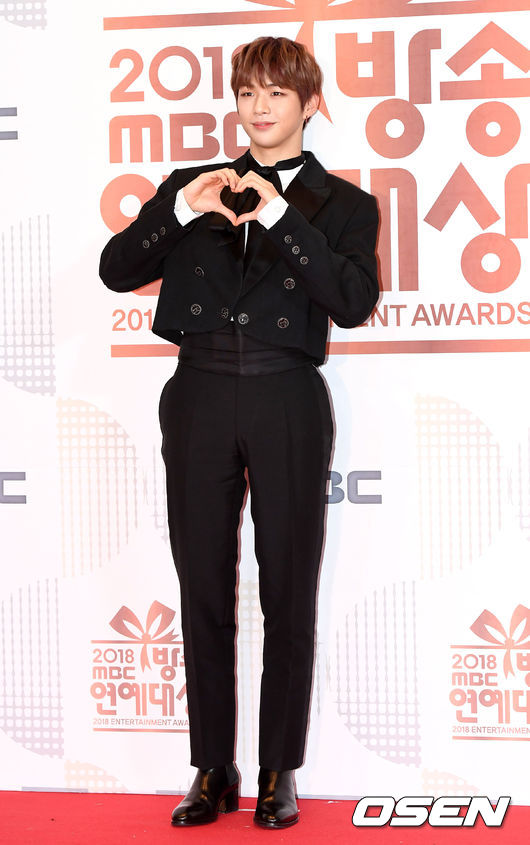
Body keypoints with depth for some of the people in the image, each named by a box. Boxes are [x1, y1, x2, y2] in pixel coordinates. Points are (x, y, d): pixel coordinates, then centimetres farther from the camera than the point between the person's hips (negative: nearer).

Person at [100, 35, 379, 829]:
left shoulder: (342, 204, 5)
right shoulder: (192, 184, 11)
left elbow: (353, 302, -12)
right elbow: (116, 270, 3)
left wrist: (280, 215, -16)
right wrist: (182, 212, -11)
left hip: (287, 404, -2)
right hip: (200, 399, 2)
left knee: (288, 592, 4)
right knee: (205, 591, 7)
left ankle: (280, 770, 15)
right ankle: (213, 769, 17)